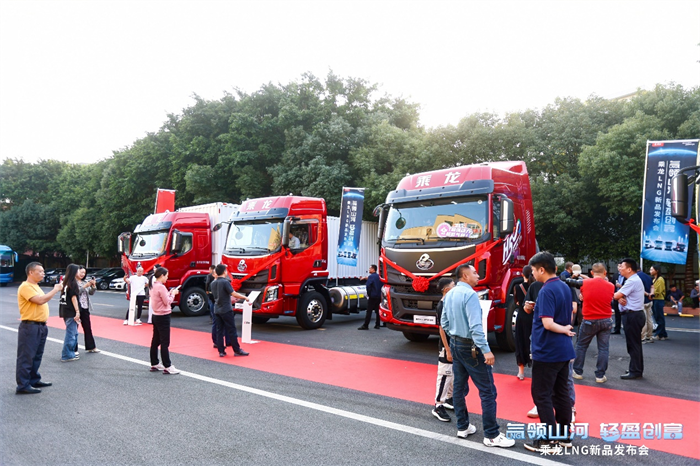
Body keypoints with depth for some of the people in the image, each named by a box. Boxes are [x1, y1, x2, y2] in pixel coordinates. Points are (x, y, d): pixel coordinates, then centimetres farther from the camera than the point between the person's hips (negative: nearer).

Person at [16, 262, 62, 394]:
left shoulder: (36, 286, 17)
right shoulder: (26, 287, -15)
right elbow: (40, 300, -25)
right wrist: (55, 290, -17)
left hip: (40, 326, 10)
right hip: (30, 327, -10)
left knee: (37, 356, 17)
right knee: (26, 357, -4)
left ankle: (34, 380, 27)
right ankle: (22, 386, 1)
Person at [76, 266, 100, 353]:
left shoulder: (85, 282, 11)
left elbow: (91, 293, 9)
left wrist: (93, 285, -8)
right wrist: (85, 286, -20)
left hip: (85, 308, 6)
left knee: (88, 328, 10)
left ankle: (91, 347, 17)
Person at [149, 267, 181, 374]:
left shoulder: (153, 286, 9)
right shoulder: (161, 287, -19)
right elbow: (167, 302, -16)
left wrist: (169, 293, 7)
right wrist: (172, 294, -2)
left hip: (156, 316, 10)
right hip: (163, 317, -10)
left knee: (155, 341, 15)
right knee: (165, 343, -5)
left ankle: (154, 364, 23)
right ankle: (167, 367, -2)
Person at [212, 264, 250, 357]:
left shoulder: (213, 283, 8)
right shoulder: (225, 282, -14)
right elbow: (234, 294, -18)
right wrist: (245, 297, -6)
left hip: (217, 310, 7)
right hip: (226, 310, -7)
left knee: (219, 331, 9)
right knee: (231, 331, -1)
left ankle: (221, 351, 10)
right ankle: (237, 350, 5)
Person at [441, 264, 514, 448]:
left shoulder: (449, 294, 8)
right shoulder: (470, 294, -19)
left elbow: (444, 323, 13)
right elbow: (475, 326, -26)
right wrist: (486, 350, -27)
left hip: (454, 344, 9)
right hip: (470, 346, -9)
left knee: (459, 387, 14)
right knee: (487, 390, -3)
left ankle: (462, 427, 24)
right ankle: (491, 435, 2)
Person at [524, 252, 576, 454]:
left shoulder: (547, 291, -20)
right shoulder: (565, 287, 9)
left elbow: (547, 323, -24)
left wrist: (564, 330, -10)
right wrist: (566, 328, 5)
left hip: (547, 352, -9)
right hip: (563, 350, 9)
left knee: (541, 394, 0)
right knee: (561, 392, 15)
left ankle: (550, 440, 5)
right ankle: (564, 435, 24)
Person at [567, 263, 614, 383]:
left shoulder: (585, 283, -10)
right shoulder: (611, 286, -4)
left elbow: (583, 295, 6)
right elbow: (610, 299, 11)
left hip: (589, 320, -1)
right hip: (606, 321, 1)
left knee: (581, 346, 11)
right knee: (603, 348, 6)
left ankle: (578, 372, 17)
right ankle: (600, 375, 8)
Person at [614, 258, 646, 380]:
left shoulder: (632, 281, -19)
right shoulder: (635, 280, 15)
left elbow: (616, 295, -19)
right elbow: (620, 295, 13)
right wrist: (620, 299, -8)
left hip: (632, 316, -10)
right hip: (635, 314, 10)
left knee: (633, 344, -3)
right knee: (635, 344, 16)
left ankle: (635, 371, 3)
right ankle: (637, 369, 25)